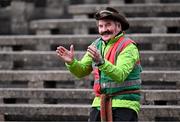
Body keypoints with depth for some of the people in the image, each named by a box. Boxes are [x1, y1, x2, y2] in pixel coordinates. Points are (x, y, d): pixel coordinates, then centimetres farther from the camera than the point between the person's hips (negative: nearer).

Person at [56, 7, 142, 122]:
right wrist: (71, 62, -14)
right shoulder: (97, 44, 10)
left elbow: (119, 75, -25)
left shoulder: (128, 47, -11)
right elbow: (81, 71, 7)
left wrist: (100, 61, -40)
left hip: (124, 104, -6)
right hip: (100, 104, 6)